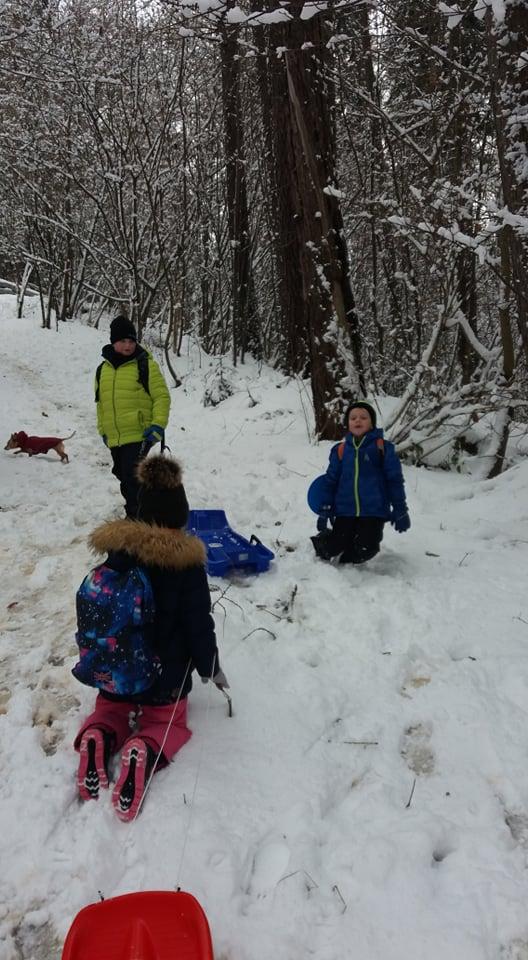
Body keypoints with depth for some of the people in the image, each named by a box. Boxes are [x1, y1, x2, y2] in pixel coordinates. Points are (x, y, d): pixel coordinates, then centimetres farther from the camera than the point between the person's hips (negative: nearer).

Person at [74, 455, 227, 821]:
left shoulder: (117, 551, -8)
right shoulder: (187, 562, -21)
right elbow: (199, 625, -16)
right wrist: (211, 667, 2)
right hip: (165, 672, -3)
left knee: (110, 708, 28)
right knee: (167, 722, 19)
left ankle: (98, 737, -8)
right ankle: (146, 751, -17)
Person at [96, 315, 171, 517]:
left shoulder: (145, 365, -6)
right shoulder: (103, 369, 12)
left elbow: (162, 396, -7)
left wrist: (158, 425, -15)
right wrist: (103, 430, 21)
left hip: (139, 436, -7)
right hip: (114, 438, 7)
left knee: (132, 479, -13)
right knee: (124, 478, 17)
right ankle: (134, 512, 33)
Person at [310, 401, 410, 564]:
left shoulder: (382, 447, 0)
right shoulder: (340, 450, 6)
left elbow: (395, 480, 3)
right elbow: (330, 481, 11)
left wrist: (400, 510, 1)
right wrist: (324, 511, 7)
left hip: (374, 510, -1)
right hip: (345, 510, 2)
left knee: (365, 549, -12)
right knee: (334, 547, -7)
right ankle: (322, 540, 28)